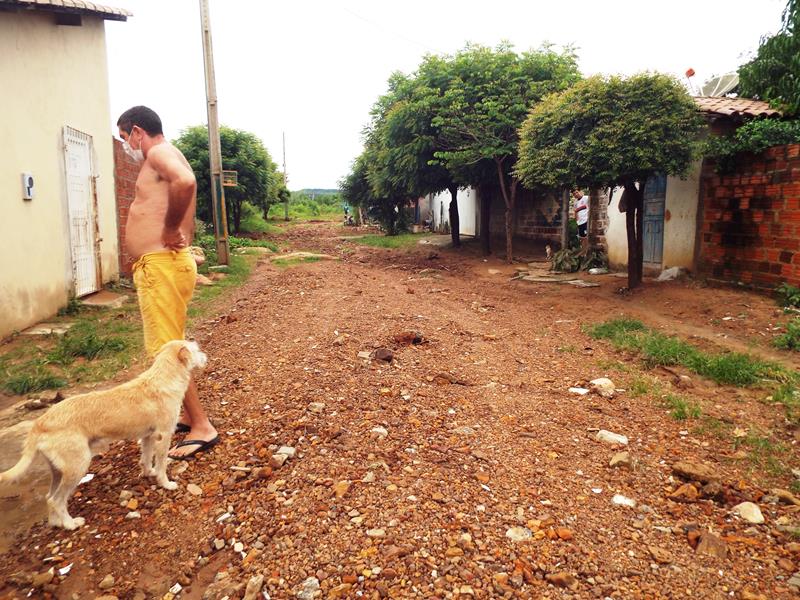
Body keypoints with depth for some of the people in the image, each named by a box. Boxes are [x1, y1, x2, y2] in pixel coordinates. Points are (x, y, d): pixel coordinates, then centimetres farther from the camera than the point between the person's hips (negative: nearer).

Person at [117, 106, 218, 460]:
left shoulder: (160, 152, -9)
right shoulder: (164, 161, 22)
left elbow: (186, 181, -33)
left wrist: (169, 229, -23)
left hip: (161, 265, -11)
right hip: (163, 264, 11)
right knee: (170, 347, 17)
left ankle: (202, 427, -1)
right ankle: (190, 415, 28)